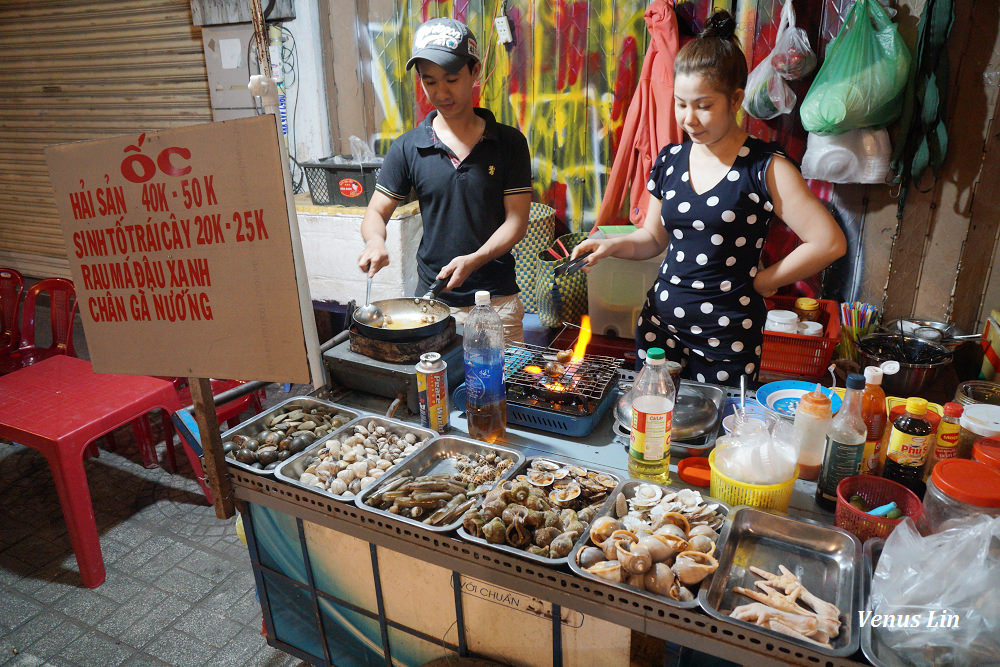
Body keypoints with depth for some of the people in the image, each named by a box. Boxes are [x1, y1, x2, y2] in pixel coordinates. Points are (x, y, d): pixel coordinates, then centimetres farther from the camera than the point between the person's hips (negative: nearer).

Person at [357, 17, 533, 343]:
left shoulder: (509, 142, -1)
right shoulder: (407, 148, 2)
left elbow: (516, 220, -4)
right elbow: (376, 212, 4)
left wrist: (473, 260, -20)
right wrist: (375, 240, -19)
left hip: (496, 299, 0)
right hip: (432, 300, 1)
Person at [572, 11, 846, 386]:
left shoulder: (765, 168, -10)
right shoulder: (670, 159, 5)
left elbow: (830, 243, -13)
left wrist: (760, 282, -6)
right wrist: (614, 246, -4)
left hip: (728, 339, -4)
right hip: (659, 326, 4)